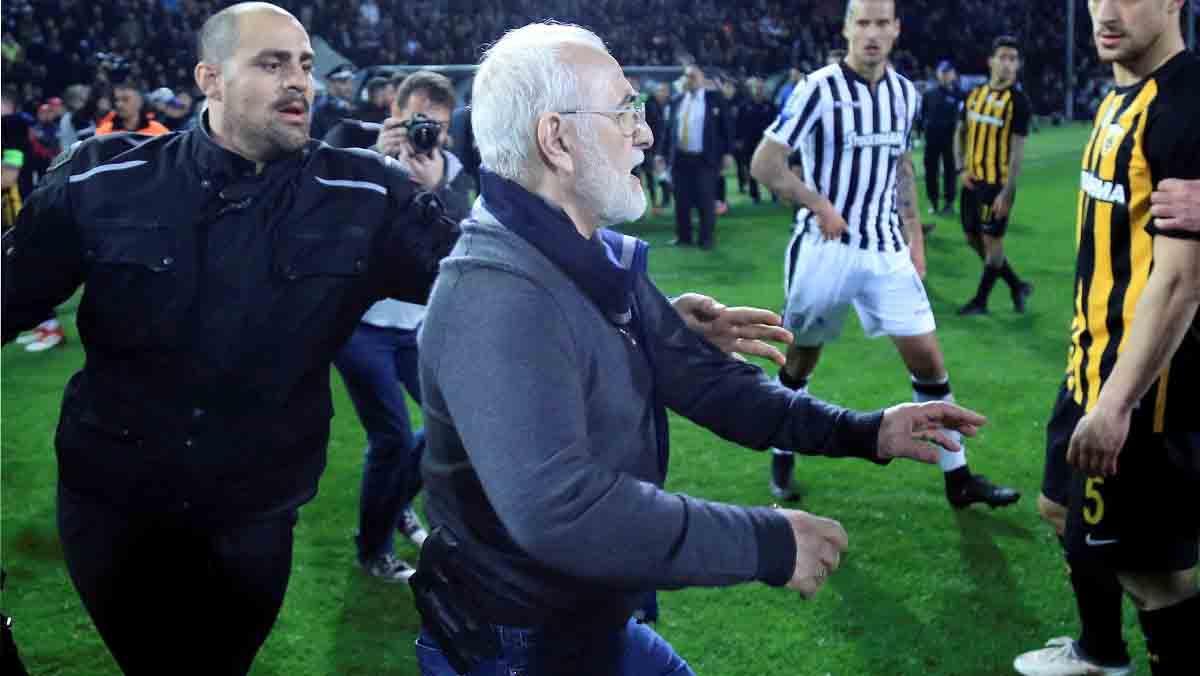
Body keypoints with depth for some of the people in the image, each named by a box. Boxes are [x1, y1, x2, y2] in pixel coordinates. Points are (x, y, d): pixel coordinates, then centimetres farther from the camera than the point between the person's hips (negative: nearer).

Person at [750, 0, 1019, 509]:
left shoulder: (905, 93, 6)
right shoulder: (819, 89, -11)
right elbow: (763, 164, -12)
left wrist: (915, 236, 15)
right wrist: (819, 204, -16)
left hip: (886, 249, 4)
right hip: (825, 248, -4)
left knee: (928, 358, 1)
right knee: (800, 360, 10)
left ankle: (958, 479, 9)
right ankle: (782, 460, 31)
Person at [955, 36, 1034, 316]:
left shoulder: (1018, 101, -11)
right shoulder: (974, 94, 7)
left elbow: (1018, 151, -14)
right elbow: (960, 132, 16)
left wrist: (1007, 192, -18)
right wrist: (962, 169, 2)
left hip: (997, 183, -7)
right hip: (973, 179, 7)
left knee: (992, 240, 0)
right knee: (973, 238, 13)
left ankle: (980, 300, 15)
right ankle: (1017, 286, 29)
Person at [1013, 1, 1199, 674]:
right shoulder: (1119, 97, 9)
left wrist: (1117, 402, -28)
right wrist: (1095, 377, 19)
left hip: (1144, 384, -10)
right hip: (1093, 367, 10)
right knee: (1071, 512, 25)